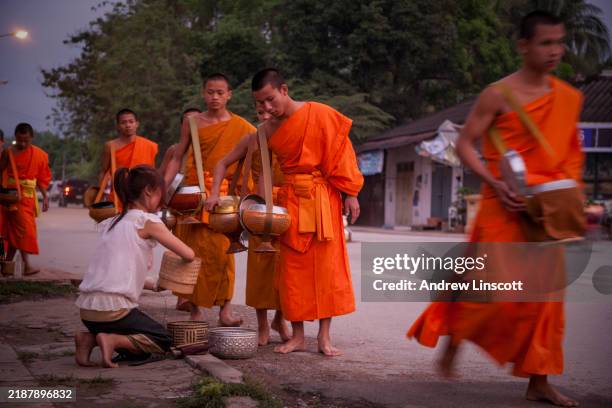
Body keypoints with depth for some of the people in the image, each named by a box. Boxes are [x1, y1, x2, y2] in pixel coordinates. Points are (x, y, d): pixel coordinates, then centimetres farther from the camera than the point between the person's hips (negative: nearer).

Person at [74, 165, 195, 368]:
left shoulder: (111, 223, 17)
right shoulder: (148, 221, -5)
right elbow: (188, 255, -6)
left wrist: (153, 286, 27)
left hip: (87, 308, 8)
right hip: (113, 309, -8)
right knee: (164, 342, 11)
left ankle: (90, 338, 7)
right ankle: (112, 340, -9)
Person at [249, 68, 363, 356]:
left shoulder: (320, 114, -9)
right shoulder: (267, 130, 4)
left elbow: (341, 152, -6)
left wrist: (350, 193, -7)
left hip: (323, 198, -3)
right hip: (289, 200, 4)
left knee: (326, 265, -1)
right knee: (292, 268, 3)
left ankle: (324, 336, 6)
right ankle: (297, 336, 12)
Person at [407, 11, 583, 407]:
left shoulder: (569, 98, 7)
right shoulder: (499, 95, -8)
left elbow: (572, 151, 17)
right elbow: (464, 144, -6)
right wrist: (495, 183, -17)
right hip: (504, 207, -5)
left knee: (545, 295, 6)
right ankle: (452, 340, 23)